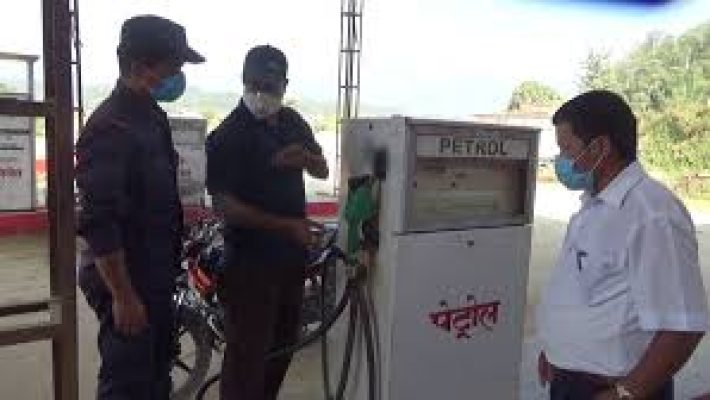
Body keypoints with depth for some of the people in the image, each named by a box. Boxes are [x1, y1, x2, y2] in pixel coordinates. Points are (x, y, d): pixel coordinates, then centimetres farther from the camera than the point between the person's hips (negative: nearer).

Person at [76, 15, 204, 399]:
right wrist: (123, 296, -22)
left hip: (155, 274, 9)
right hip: (124, 279, -9)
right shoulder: (110, 128, -21)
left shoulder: (152, 116, 8)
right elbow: (98, 224, -24)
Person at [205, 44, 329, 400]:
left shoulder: (293, 122, 7)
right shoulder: (228, 135, -14)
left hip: (292, 252, 7)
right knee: (248, 351, -1)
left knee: (284, 342, 20)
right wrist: (286, 225, -25)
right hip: (251, 258, -7)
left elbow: (323, 171, 15)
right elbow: (224, 204, -20)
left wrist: (305, 157, -9)